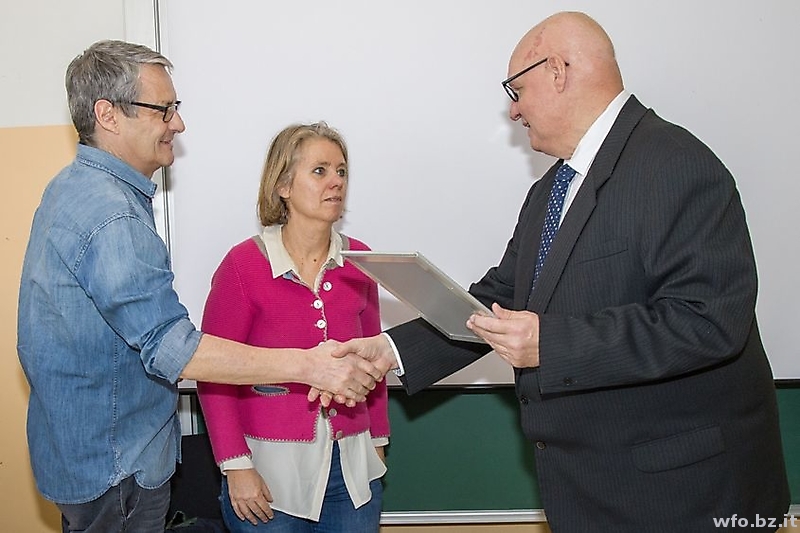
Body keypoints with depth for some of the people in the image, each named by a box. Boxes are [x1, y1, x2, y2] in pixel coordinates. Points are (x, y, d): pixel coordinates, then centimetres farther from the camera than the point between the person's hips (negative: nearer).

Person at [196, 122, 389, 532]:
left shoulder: (357, 260, 1)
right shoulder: (244, 264, -9)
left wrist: (378, 442, 12)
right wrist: (235, 466, -10)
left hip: (352, 468, 4)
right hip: (269, 473, -3)